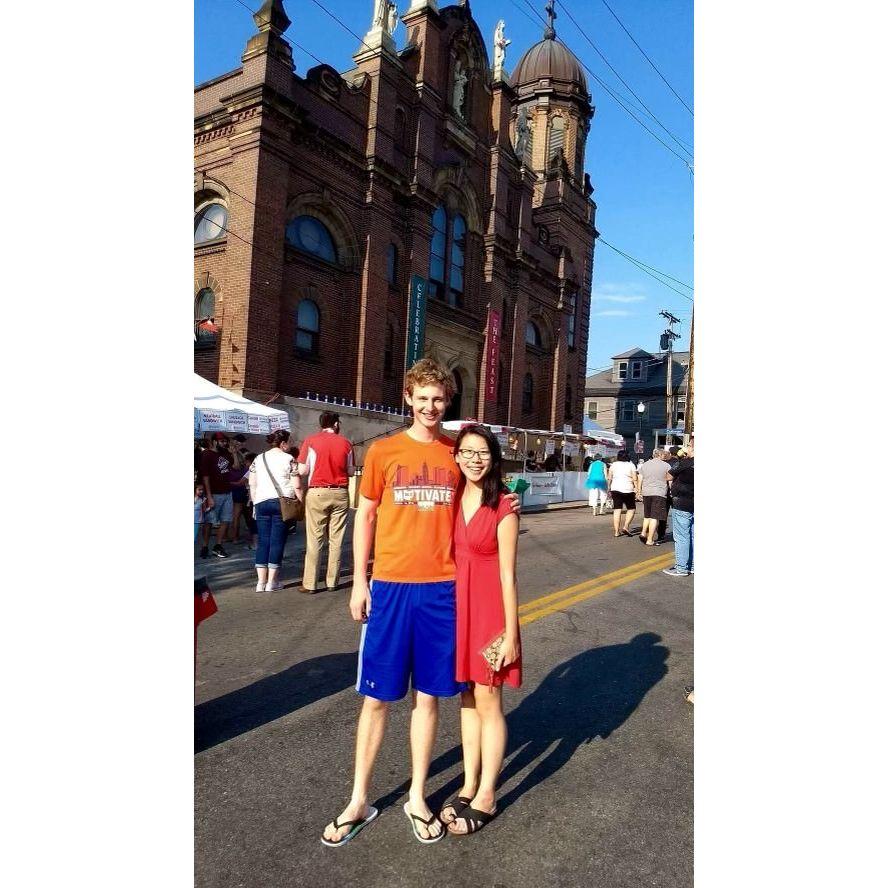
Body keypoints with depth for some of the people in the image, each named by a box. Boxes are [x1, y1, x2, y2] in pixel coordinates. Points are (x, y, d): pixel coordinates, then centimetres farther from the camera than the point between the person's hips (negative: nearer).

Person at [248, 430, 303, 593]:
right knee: (277, 541, 1)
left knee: (263, 541, 7)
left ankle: (261, 582, 7)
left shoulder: (258, 459, 13)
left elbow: (252, 485, 13)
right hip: (282, 503, -4)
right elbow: (297, 486, -7)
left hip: (261, 503, 4)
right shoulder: (288, 459, -2)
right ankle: (272, 582, 3)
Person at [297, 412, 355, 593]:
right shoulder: (345, 443, 2)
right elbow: (351, 471, 6)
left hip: (317, 493, -1)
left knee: (314, 540, 2)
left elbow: (302, 470, -4)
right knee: (336, 539, 7)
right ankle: (332, 581, 11)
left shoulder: (311, 442, -2)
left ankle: (310, 584, 4)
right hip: (340, 493, 1)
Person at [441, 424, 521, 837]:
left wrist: (511, 633, -10)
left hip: (489, 611, -5)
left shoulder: (503, 507, -11)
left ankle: (485, 797, 23)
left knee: (487, 702, 7)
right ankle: (468, 786, 31)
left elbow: (507, 574, -11)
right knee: (466, 698, 16)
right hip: (457, 607, 5)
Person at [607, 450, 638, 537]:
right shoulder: (631, 465, -1)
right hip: (627, 490, -3)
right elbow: (635, 479, -6)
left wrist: (609, 489, 15)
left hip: (615, 489, 3)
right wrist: (637, 489, -1)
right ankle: (626, 526, -4)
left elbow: (609, 478, 8)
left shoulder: (613, 465, 7)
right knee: (631, 509, 11)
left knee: (617, 510, 4)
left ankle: (616, 531, 4)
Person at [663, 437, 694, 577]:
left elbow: (668, 477, -7)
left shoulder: (684, 463, -16)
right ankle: (692, 566, 20)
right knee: (692, 536, 13)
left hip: (682, 505, -8)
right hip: (693, 506, 8)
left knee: (681, 537, -2)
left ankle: (681, 568, 1)